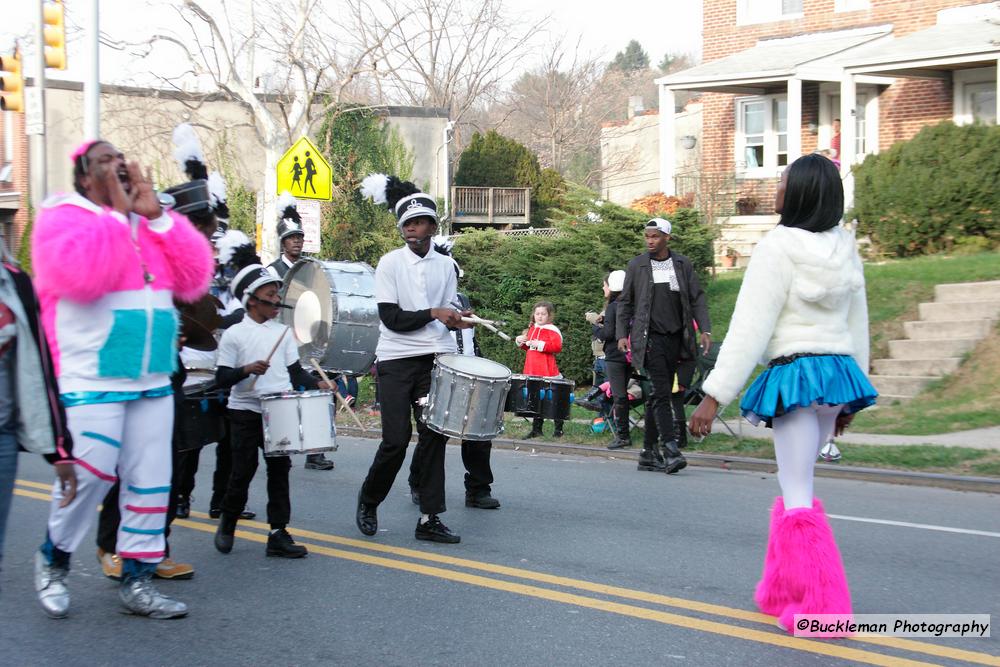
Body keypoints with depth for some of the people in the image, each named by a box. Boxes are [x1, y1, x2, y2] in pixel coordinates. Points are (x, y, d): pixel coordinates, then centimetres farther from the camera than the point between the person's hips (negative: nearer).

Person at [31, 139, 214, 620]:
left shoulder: (149, 223, 15)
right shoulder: (63, 216, -4)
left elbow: (194, 278, 4)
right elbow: (77, 275, -24)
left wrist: (156, 215, -3)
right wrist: (117, 213, -14)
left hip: (153, 379, 7)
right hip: (92, 379, -6)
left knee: (151, 480, 5)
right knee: (90, 474, -10)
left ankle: (137, 581, 14)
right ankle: (52, 559, 15)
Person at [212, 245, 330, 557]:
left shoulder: (283, 333, 8)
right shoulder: (234, 334, -6)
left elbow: (295, 369, 11)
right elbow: (221, 378, -7)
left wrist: (316, 384, -5)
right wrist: (247, 370, -24)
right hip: (246, 412, -4)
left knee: (279, 470, 2)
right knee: (243, 472, 2)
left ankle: (278, 534, 6)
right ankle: (227, 525, 24)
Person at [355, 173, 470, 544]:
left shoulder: (445, 265, 10)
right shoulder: (390, 263, -2)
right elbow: (391, 317, -10)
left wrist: (456, 319, -4)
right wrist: (434, 313, -16)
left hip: (436, 359, 4)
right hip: (397, 361, -4)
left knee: (434, 436, 0)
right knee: (396, 439, -8)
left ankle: (430, 520, 5)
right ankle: (368, 501, 17)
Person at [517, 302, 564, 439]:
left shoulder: (552, 330, -9)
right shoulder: (532, 329, 15)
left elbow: (557, 346, -21)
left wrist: (540, 344, -23)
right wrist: (521, 341, 10)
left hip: (547, 372, -7)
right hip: (532, 373, 7)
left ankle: (558, 429, 10)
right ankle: (536, 429, 21)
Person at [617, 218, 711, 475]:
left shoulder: (683, 264, 9)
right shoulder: (636, 265, 5)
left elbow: (697, 299, 8)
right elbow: (624, 302, 10)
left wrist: (705, 330, -4)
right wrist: (622, 334, 1)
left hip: (675, 338, 3)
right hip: (650, 338, -3)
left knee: (659, 394, 8)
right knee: (661, 392, -13)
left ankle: (649, 448, 16)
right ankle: (671, 450, -20)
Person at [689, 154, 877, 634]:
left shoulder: (778, 248, -13)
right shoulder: (845, 248, 9)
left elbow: (750, 329, -16)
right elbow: (858, 325, 16)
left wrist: (715, 395, -13)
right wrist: (852, 393, 26)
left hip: (795, 375, -8)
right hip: (838, 374, 8)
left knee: (798, 497, -2)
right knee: (798, 487, 18)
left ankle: (819, 608, 0)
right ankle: (783, 592, 24)